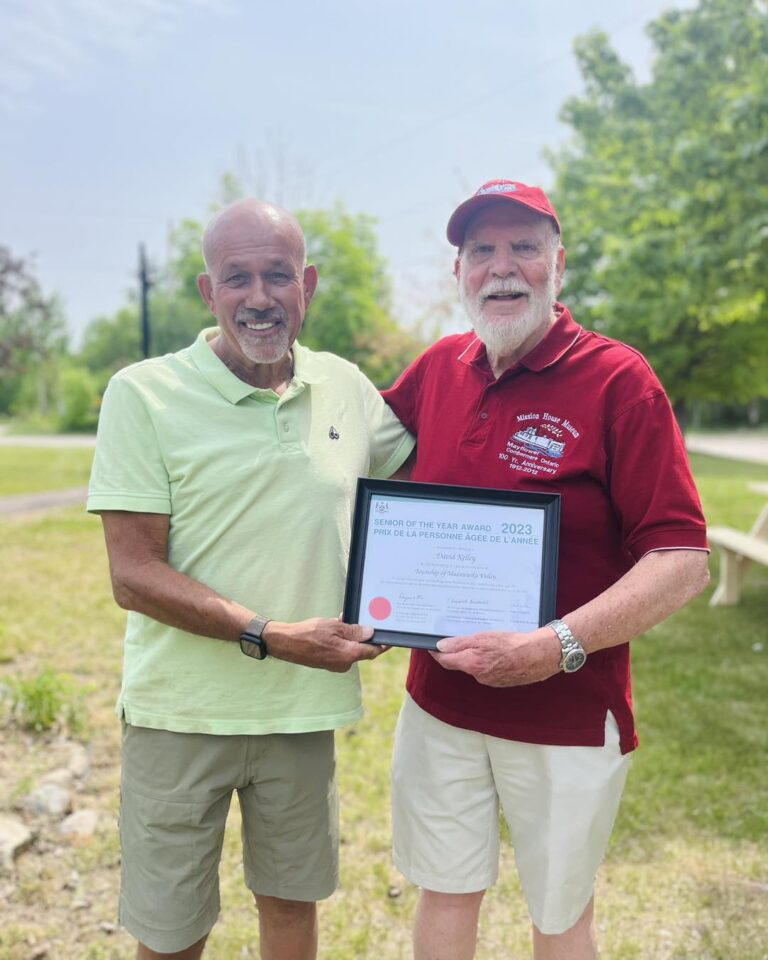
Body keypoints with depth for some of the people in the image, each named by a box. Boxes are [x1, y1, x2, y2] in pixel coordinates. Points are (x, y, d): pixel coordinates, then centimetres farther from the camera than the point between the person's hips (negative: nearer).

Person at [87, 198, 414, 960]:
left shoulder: (346, 386, 0)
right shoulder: (143, 394, -12)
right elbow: (133, 577, -15)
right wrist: (272, 636, -23)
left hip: (303, 710, 3)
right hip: (181, 716, -3)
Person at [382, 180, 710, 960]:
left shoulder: (618, 381, -14)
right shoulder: (440, 367, 1)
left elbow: (683, 562, -18)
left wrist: (560, 646, -29)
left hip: (568, 716, -4)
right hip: (439, 703, 4)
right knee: (446, 892, 20)